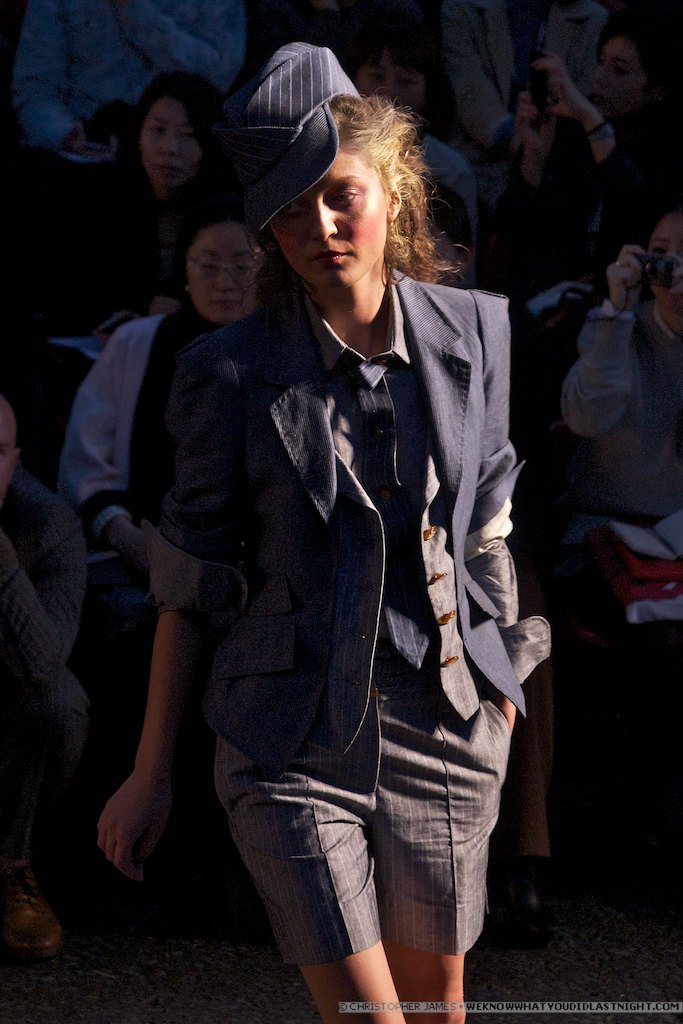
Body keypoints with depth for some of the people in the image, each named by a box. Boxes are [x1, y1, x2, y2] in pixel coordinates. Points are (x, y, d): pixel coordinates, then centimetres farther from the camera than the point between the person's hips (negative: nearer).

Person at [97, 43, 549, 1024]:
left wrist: (504, 688, 16)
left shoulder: (473, 334, 0)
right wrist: (150, 774, 1)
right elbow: (189, 583, -2)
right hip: (295, 745, -3)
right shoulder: (232, 374, -8)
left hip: (444, 724, 3)